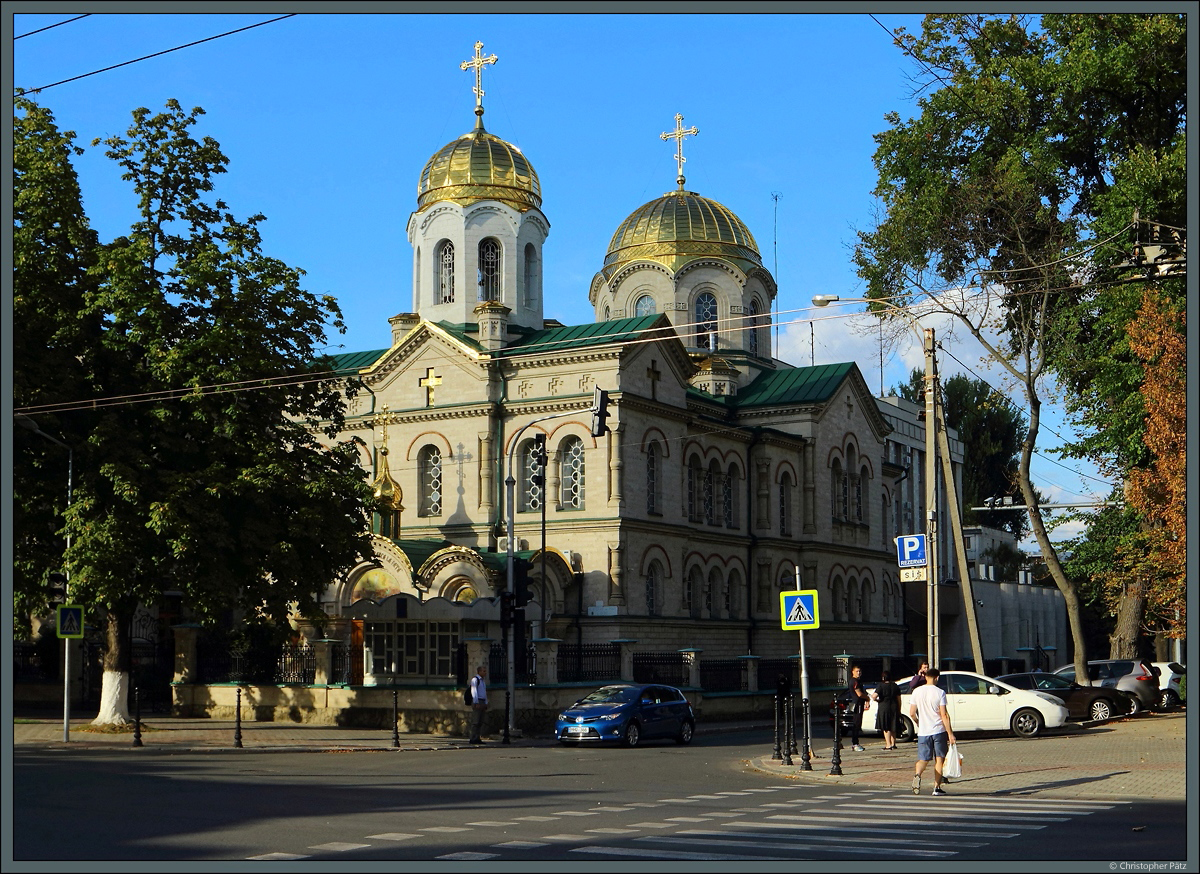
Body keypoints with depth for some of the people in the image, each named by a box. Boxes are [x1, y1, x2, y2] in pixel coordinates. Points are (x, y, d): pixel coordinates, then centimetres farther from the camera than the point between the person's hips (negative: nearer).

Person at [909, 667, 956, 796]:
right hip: (939, 730, -2)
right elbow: (944, 714, -11)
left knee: (923, 759, 8)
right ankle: (937, 787, 7)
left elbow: (912, 713, 2)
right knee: (939, 759, 9)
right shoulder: (940, 693, -8)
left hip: (923, 731, 2)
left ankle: (917, 774, -22)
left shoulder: (917, 692, 1)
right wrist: (950, 733, -8)